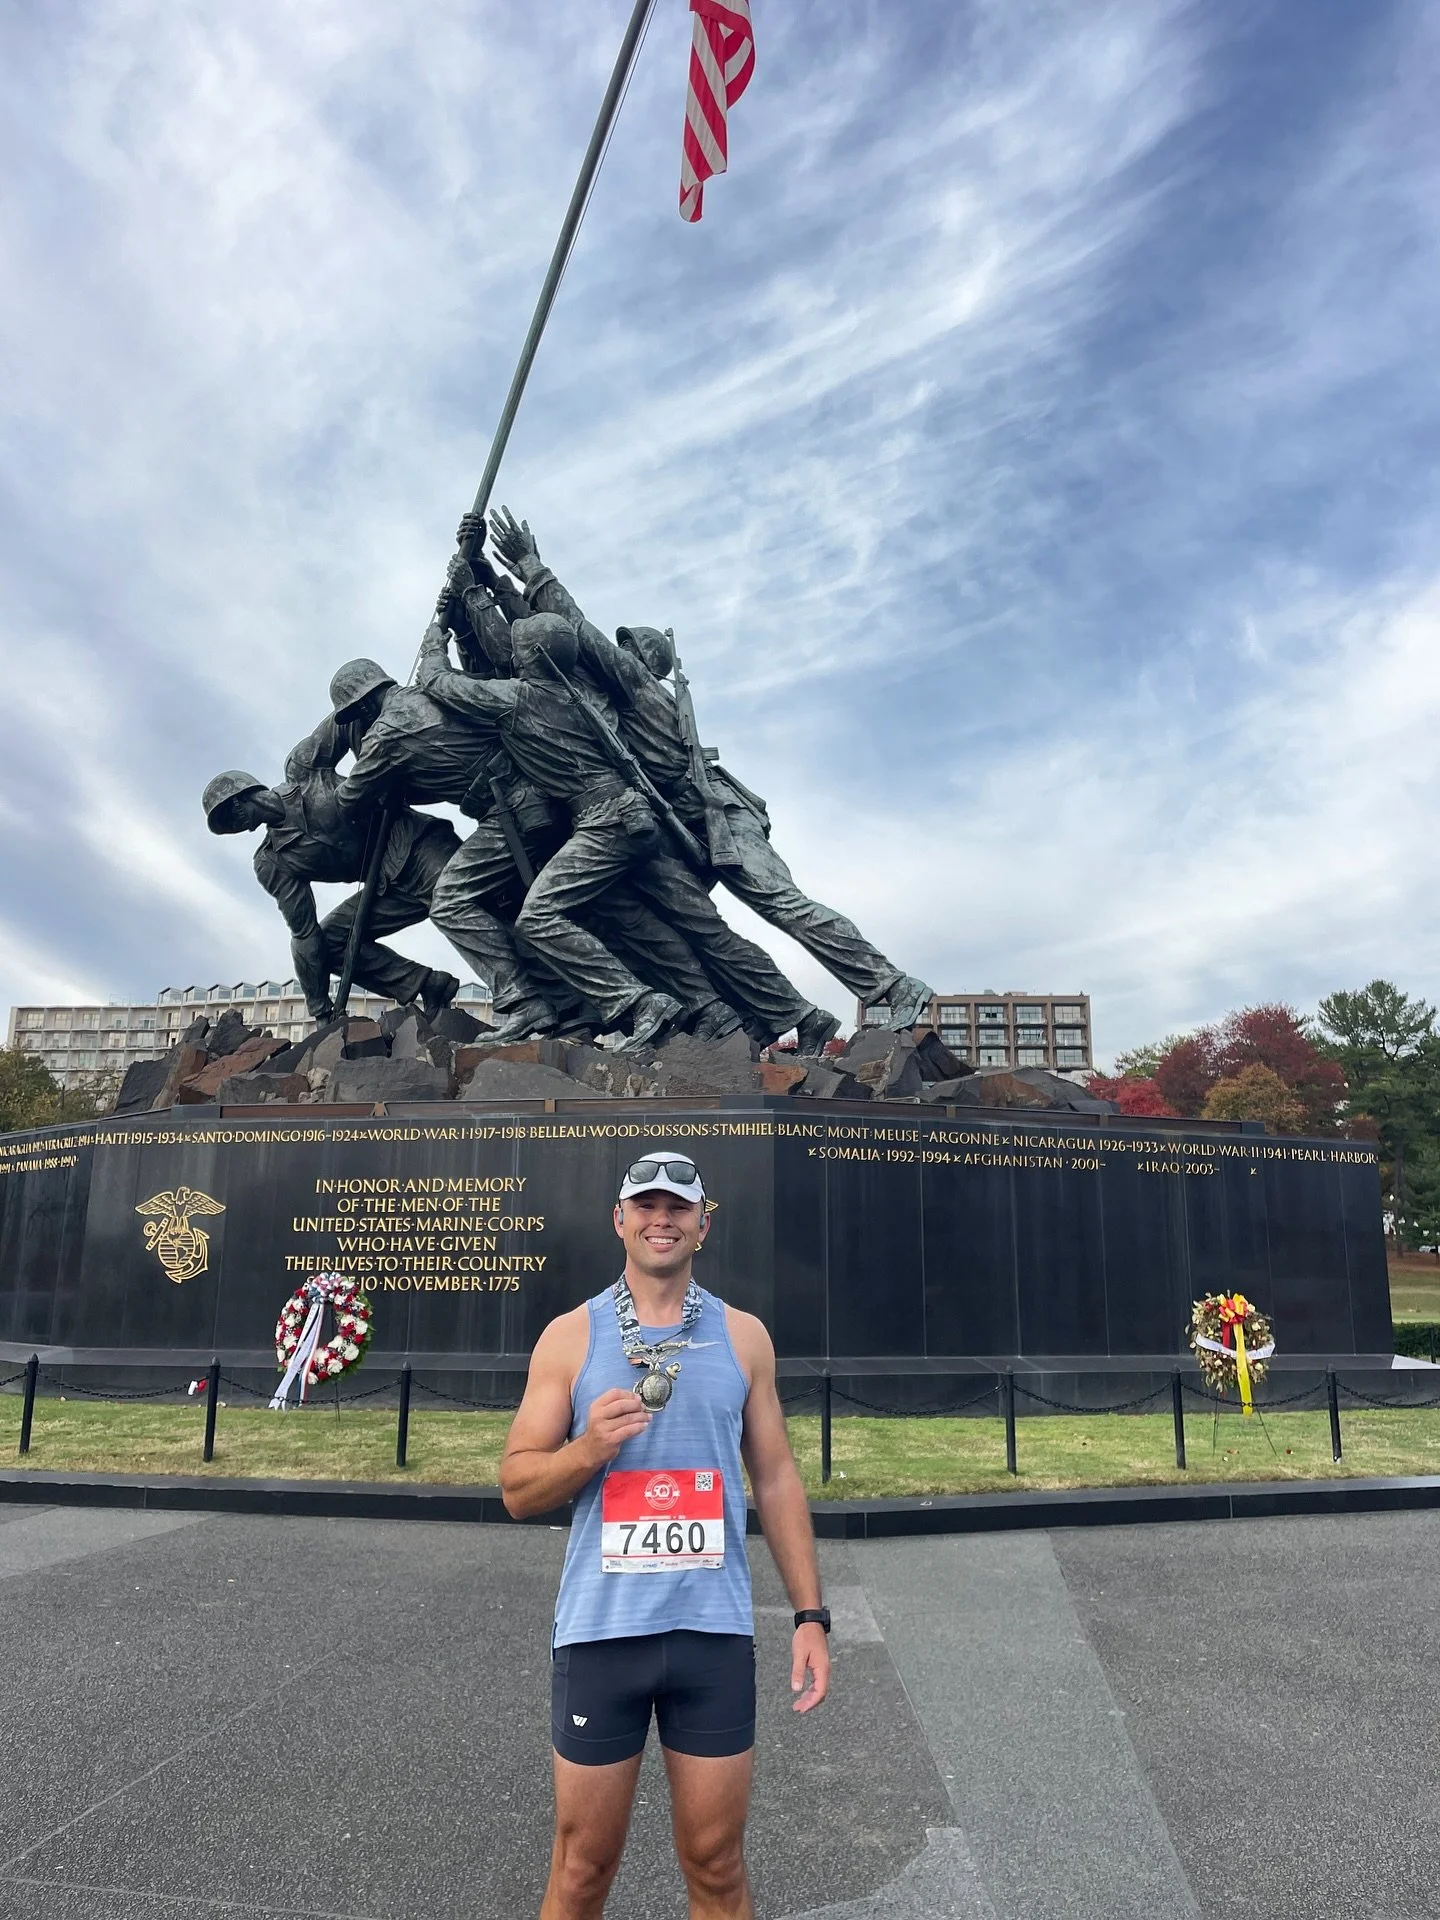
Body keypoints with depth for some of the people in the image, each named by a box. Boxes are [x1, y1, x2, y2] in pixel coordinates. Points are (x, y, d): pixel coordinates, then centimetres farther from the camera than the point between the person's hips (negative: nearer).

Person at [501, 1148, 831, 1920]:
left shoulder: (743, 1335, 4)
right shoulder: (569, 1335, -1)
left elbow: (776, 1478, 8)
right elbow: (517, 1488, 0)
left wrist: (810, 1613, 3)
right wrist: (588, 1448, -19)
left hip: (715, 1630, 1)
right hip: (600, 1631, -1)